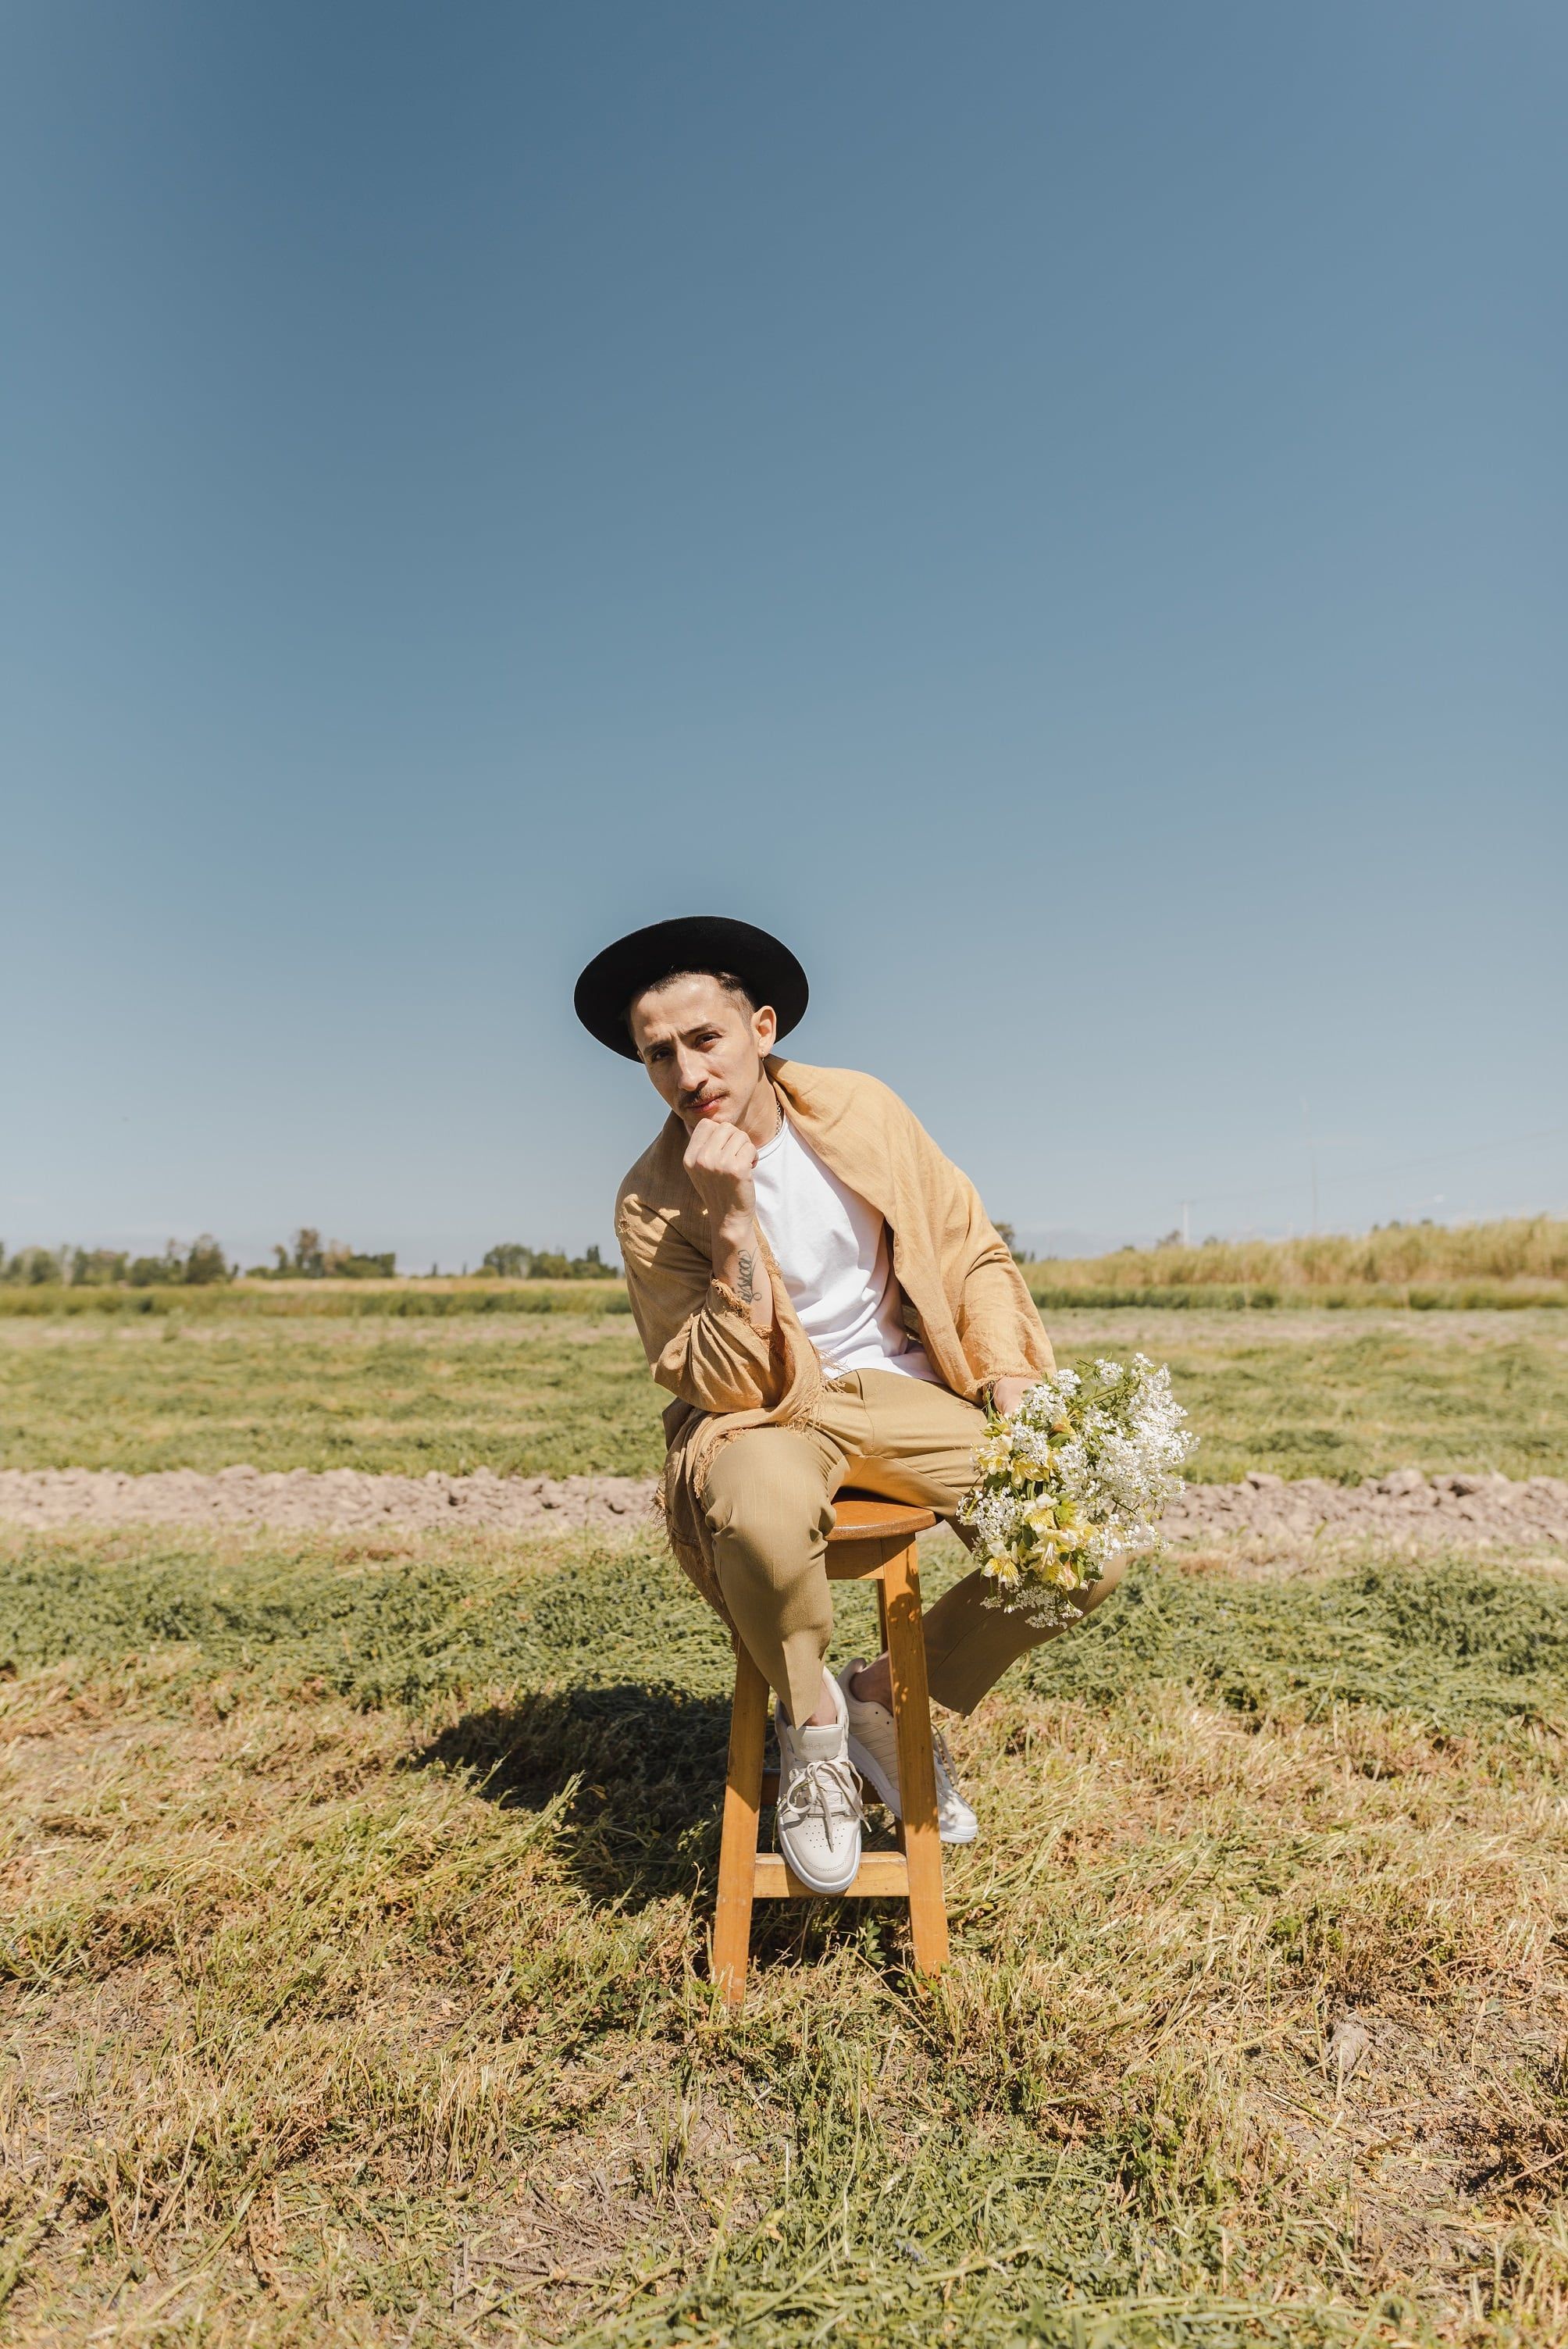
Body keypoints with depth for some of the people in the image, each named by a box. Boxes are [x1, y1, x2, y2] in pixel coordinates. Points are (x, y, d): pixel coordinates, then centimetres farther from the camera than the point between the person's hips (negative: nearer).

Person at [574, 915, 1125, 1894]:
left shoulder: (863, 1107, -3)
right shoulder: (654, 1203, -10)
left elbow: (976, 1255, 5)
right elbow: (729, 1388, -16)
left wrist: (1012, 1384, -10)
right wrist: (732, 1221, -27)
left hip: (905, 1392, 4)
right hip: (765, 1413, -3)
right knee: (764, 1512, -39)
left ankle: (894, 1693, 10)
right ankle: (812, 1721, -4)